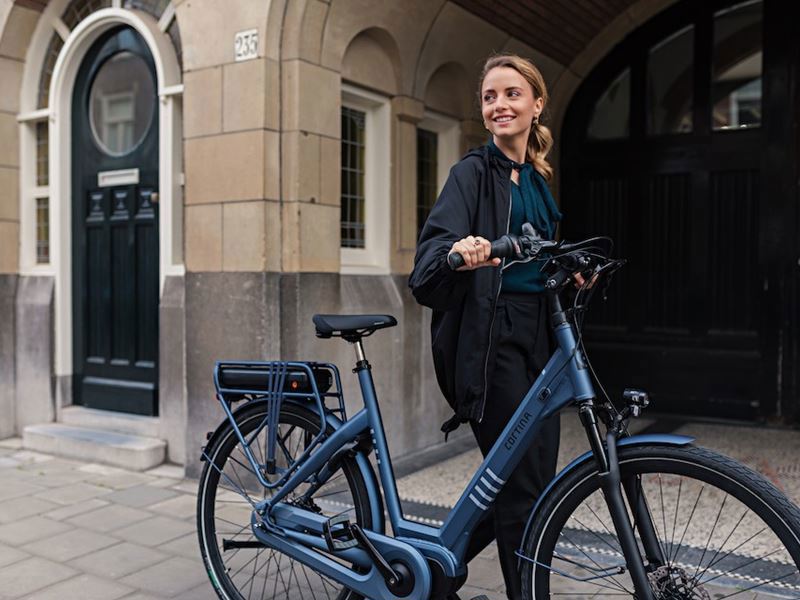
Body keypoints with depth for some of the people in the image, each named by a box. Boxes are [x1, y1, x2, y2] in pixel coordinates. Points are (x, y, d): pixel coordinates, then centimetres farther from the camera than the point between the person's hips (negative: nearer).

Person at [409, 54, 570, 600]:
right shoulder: (474, 172, -4)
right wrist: (455, 253, -42)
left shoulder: (539, 178, 18)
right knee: (524, 490, -5)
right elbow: (435, 240, -20)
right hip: (489, 337, -8)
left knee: (535, 480, 11)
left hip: (537, 338, 8)